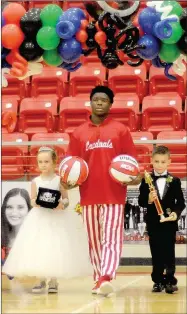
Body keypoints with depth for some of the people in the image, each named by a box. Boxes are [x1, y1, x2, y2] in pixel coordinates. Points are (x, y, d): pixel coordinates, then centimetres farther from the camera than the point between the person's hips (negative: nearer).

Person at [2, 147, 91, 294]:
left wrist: (62, 204, -22)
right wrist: (35, 203, -18)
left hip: (57, 219, -2)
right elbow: (32, 200, 4)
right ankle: (40, 280, 8)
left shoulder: (59, 180, -3)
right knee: (37, 248, -2)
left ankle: (53, 281, 9)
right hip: (39, 218, 2)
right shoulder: (36, 181, 2)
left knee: (55, 248, -2)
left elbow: (66, 199, -1)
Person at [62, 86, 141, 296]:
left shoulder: (120, 130, 4)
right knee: (94, 241, 9)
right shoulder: (79, 133, 9)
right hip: (89, 194, 3)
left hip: (113, 194, -3)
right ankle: (98, 279, 17)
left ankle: (105, 278, -21)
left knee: (111, 239, -11)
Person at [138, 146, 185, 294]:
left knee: (169, 253, -1)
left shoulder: (175, 181, 3)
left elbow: (181, 202, 3)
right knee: (156, 253, 6)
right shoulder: (146, 181, 2)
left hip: (169, 222, -1)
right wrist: (148, 200, -21)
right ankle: (158, 281, 14)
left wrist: (176, 212, -15)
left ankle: (170, 280, 4)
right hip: (153, 223, 1)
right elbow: (141, 201, -1)